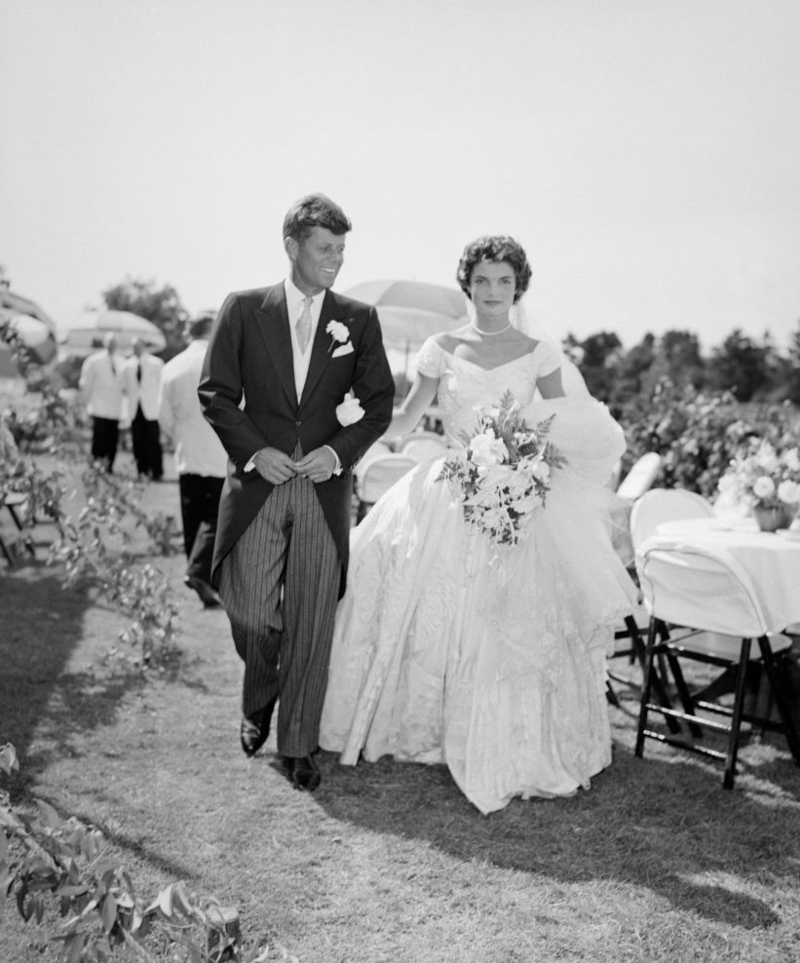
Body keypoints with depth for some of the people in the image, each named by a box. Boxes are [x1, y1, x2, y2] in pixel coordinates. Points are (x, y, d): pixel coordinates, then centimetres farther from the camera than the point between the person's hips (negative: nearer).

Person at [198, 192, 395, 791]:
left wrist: (339, 451, -9)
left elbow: (379, 404, 7)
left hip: (326, 489, 1)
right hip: (257, 485, 0)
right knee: (252, 615, 0)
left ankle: (299, 745, 16)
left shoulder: (360, 320, 7)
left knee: (312, 623, 2)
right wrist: (254, 451, -10)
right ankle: (259, 703, 33)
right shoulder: (244, 310, 4)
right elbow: (215, 393, 3)